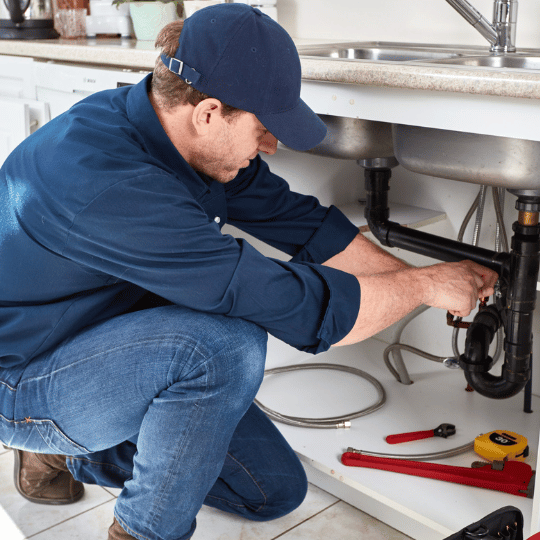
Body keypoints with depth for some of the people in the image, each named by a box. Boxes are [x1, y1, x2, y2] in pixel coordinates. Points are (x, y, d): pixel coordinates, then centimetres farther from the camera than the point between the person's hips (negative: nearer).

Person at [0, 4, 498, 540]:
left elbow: (298, 220, 2)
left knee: (276, 490, 6)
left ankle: (72, 454, 19)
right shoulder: (106, 181, -36)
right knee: (227, 344, -34)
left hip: (114, 352, 8)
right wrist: (425, 285, -20)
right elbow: (293, 306, -35)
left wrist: (414, 276, 3)